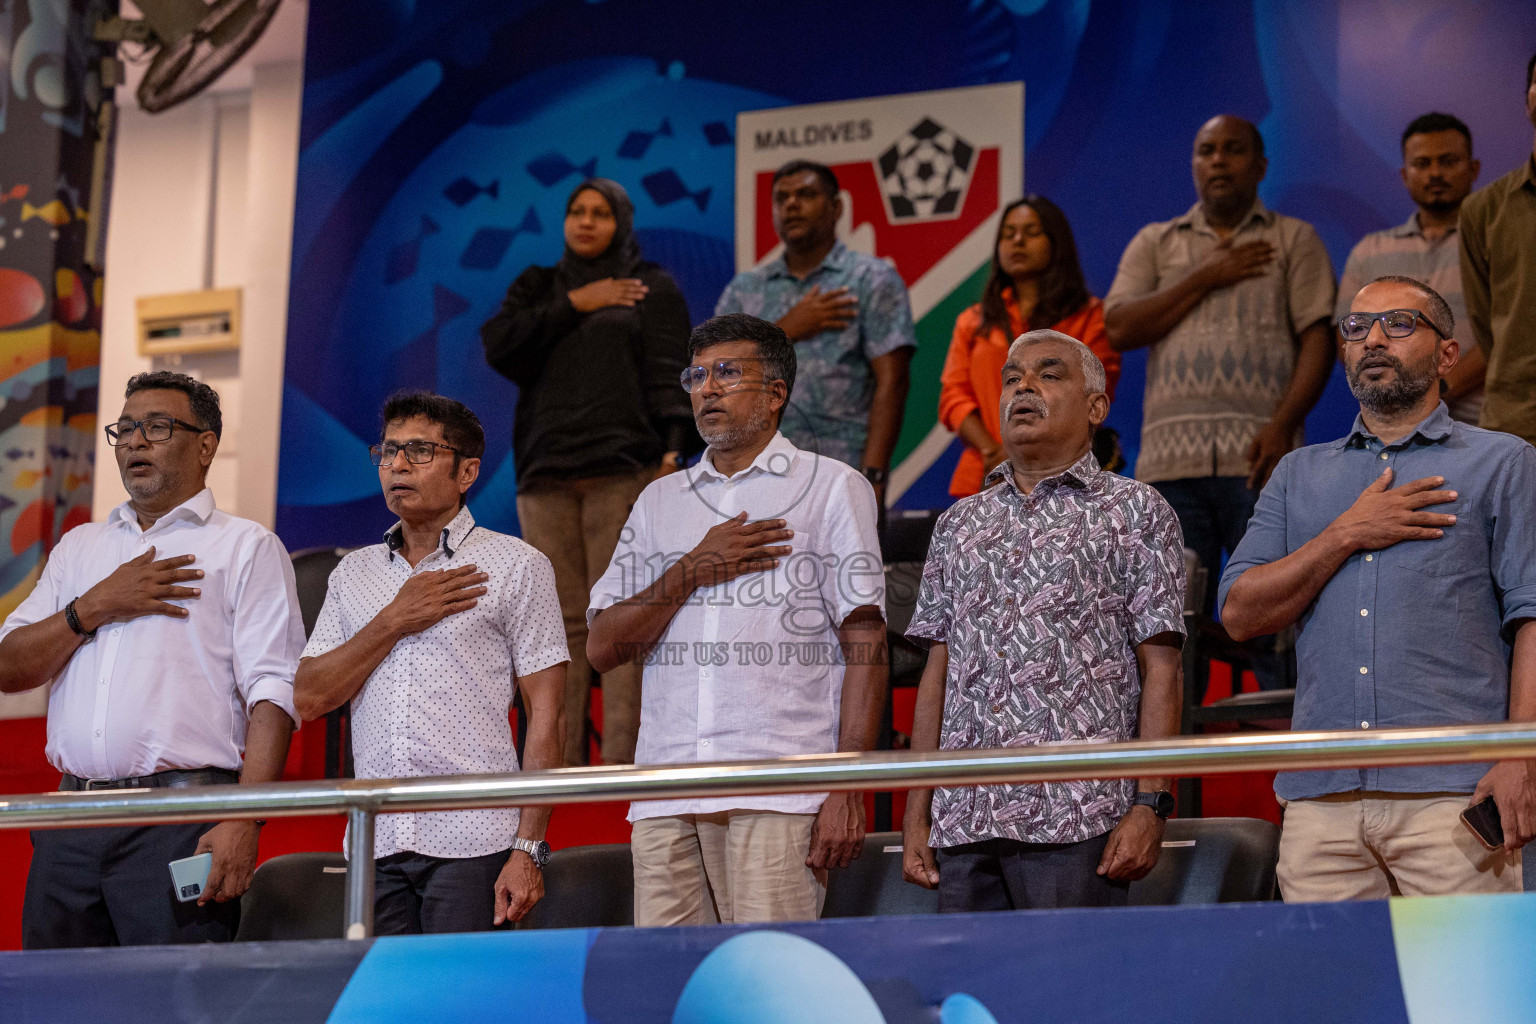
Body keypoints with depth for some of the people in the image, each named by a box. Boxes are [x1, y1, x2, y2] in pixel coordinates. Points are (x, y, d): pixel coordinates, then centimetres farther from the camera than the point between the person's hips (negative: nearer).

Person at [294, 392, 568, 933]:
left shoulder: (516, 566, 3)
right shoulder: (354, 574, 17)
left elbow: (545, 719, -2)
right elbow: (309, 697, 8)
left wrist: (528, 849, -11)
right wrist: (396, 622, -3)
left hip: (473, 846, -4)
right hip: (375, 845, 4)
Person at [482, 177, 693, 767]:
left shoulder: (652, 288, 14)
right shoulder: (538, 288, 23)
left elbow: (667, 374, 2)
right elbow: (499, 348, 5)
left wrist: (672, 449, -12)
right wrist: (574, 306, 0)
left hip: (623, 465, -3)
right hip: (546, 470, 3)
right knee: (561, 620, -4)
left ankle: (623, 757, -17)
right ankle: (559, 763, -6)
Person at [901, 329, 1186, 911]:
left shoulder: (1134, 511, 7)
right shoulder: (959, 523, 20)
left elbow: (1160, 670, 0)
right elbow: (937, 673, 17)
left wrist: (1150, 804, -11)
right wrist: (916, 817, 10)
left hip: (1078, 820, -4)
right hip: (963, 821, 4)